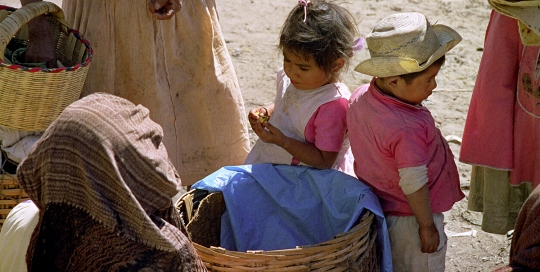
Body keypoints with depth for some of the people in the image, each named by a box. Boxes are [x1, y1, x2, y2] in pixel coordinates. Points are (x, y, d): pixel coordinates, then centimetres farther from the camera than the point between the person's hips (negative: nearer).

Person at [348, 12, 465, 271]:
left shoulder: (360, 97, -9)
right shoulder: (408, 128, -35)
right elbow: (413, 184, -27)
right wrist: (427, 225, -14)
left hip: (376, 207, 8)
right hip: (409, 222, -8)